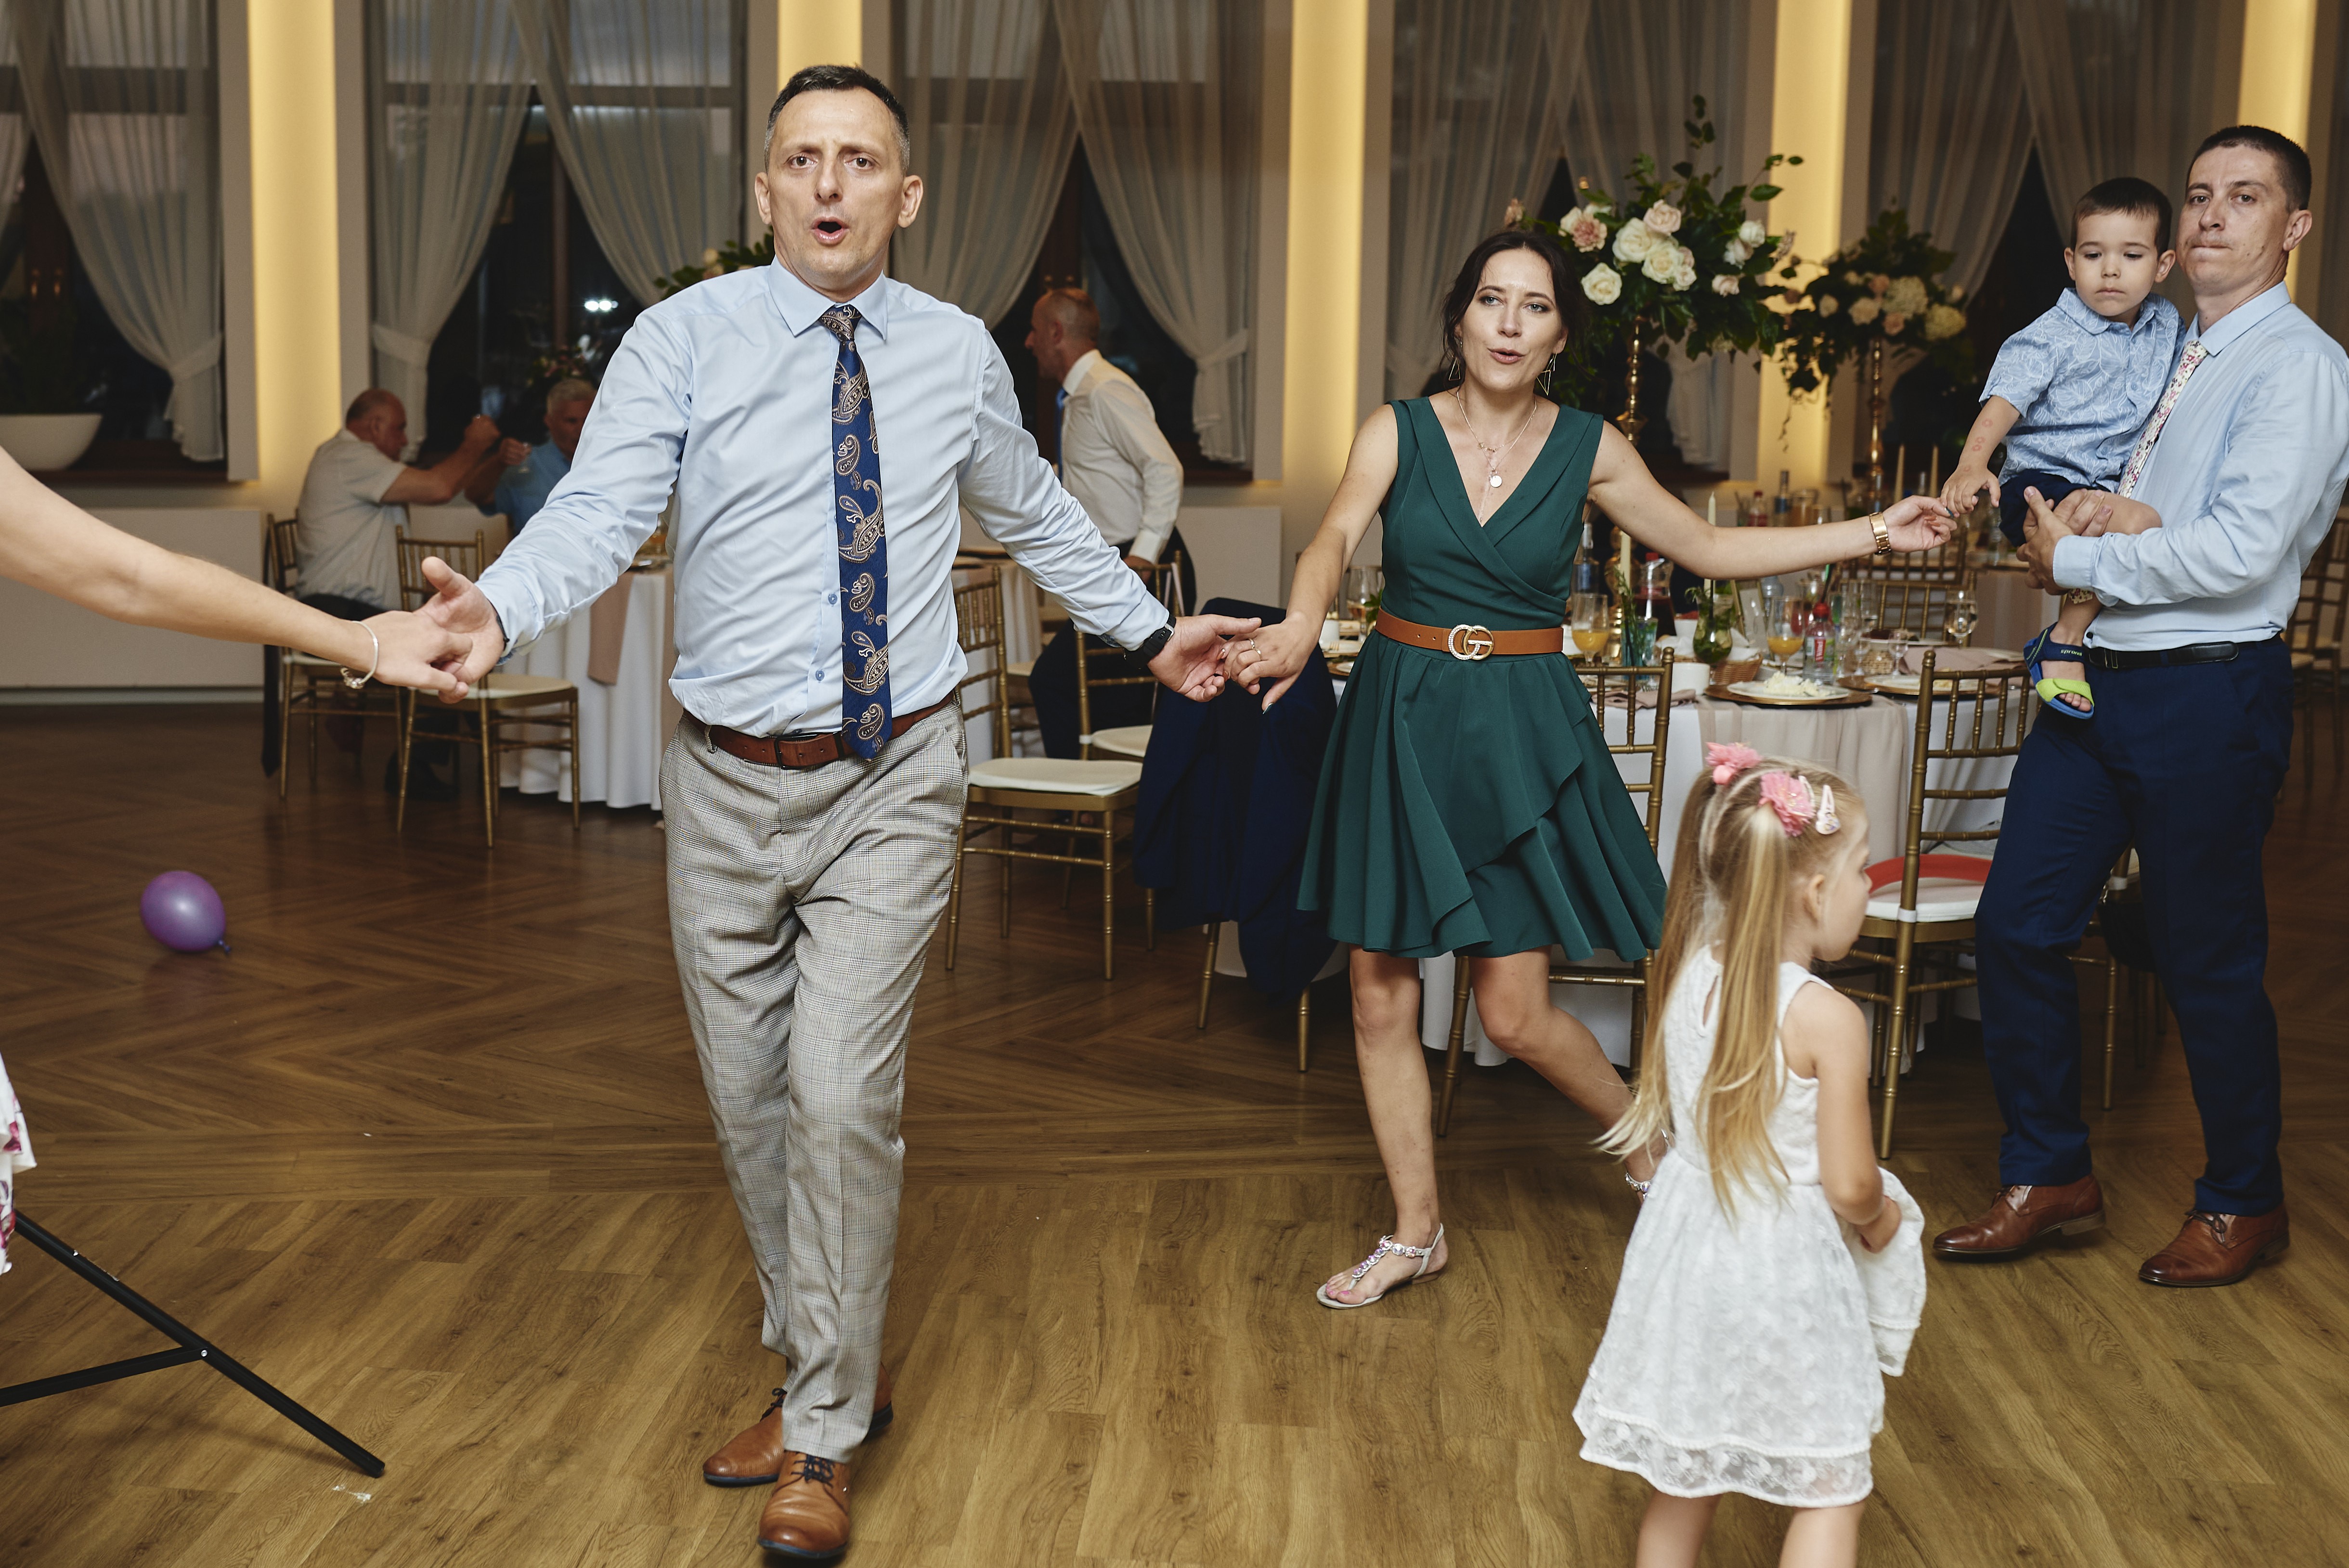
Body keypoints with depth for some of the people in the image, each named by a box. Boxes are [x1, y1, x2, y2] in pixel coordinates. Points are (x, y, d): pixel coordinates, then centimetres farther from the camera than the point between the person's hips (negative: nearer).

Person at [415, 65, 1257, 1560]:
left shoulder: (960, 353, 4)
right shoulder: (686, 338, -4)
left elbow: (1037, 513, 20)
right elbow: (601, 511, -16)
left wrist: (1151, 626, 24)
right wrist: (497, 608, -35)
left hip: (895, 780, -1)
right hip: (731, 779, 1)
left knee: (841, 1096, -9)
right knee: (747, 1100, 12)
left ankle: (824, 1436, 9)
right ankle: (825, 1369, 34)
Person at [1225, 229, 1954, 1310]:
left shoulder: (1588, 449, 2)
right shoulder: (1399, 431, -2)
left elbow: (1707, 549, 10)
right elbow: (1334, 541, -19)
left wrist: (1873, 534, 6)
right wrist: (1300, 630, -41)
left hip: (1521, 731, -1)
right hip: (1400, 721, 1)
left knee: (1516, 1014, -3)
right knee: (1380, 993, 4)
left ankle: (1652, 1139, 27)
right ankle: (1415, 1232, 21)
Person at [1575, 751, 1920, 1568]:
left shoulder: (1687, 978, -4)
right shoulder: (1828, 1019, -22)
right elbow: (1850, 1187, -17)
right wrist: (1879, 1216, 6)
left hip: (1686, 1248, 6)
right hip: (1782, 1269, -6)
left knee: (1681, 1483, 21)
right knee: (1830, 1493, 12)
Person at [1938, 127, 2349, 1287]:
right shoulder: (2174, 360, 16)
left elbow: (2240, 550, -21)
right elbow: (2053, 495, 19)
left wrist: (2077, 557, -11)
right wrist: (2102, 507, -5)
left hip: (2211, 697, -8)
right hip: (2102, 680, 8)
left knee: (2207, 963, 5)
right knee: (2017, 927, 6)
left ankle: (2244, 1204, 26)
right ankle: (2050, 1178, 22)